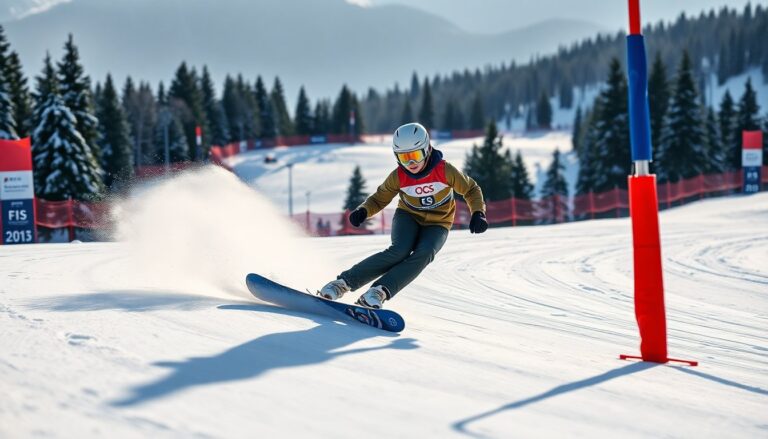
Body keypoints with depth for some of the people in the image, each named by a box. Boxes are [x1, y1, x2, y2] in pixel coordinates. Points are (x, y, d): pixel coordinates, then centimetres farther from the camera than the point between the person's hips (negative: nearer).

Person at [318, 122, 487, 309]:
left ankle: (380, 291, -39)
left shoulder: (445, 171, -21)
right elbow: (380, 199, -1)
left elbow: (471, 190, -6)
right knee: (399, 251, -30)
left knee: (423, 254, -32)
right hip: (408, 216, 0)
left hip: (437, 224, 0)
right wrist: (363, 211, -22)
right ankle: (344, 282, -31)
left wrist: (478, 214, -22)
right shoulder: (398, 177, -15)